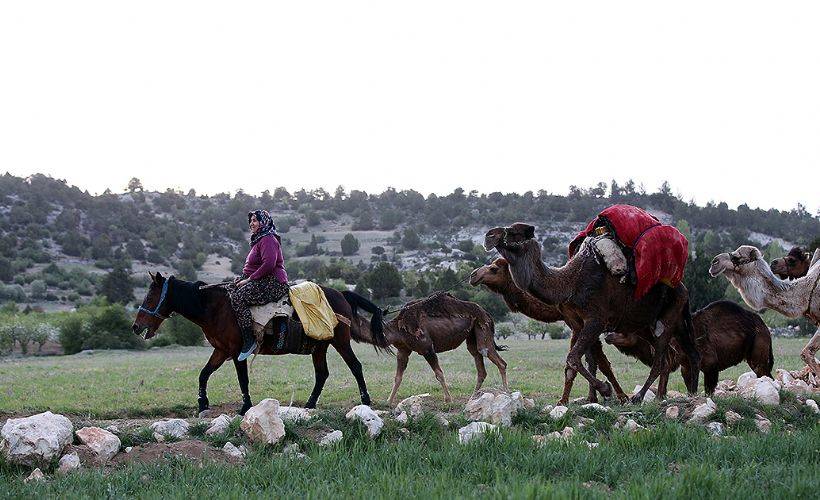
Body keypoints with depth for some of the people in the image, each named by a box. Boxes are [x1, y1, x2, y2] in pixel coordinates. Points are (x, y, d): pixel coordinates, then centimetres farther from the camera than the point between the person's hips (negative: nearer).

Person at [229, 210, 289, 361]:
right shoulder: (258, 240, 25)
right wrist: (243, 278, 12)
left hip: (273, 283, -11)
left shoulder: (268, 239, -10)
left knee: (238, 297, -28)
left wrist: (249, 279, -18)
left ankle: (249, 340, -28)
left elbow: (269, 264, -23)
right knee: (228, 291, 2)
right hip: (260, 281, 11)